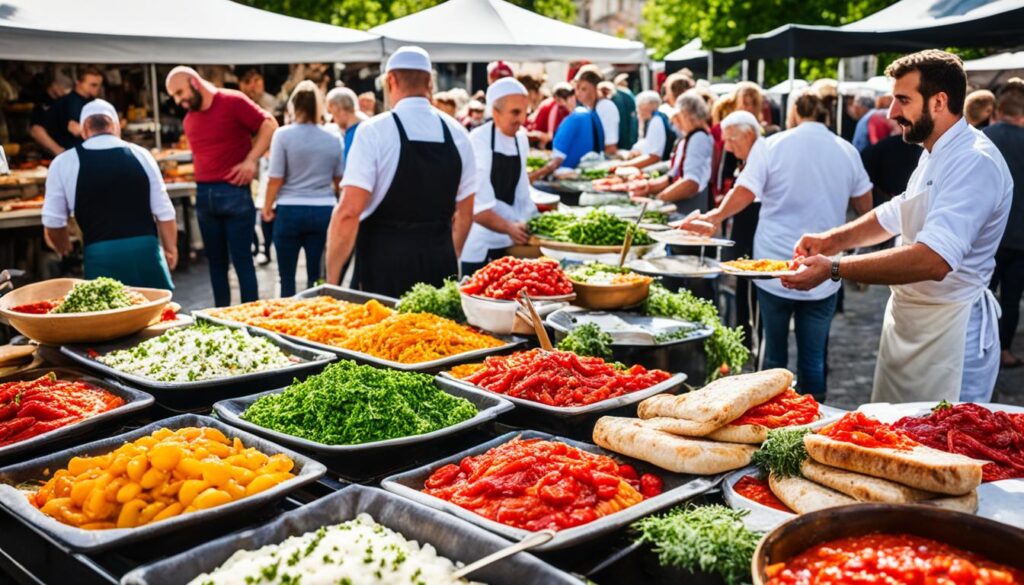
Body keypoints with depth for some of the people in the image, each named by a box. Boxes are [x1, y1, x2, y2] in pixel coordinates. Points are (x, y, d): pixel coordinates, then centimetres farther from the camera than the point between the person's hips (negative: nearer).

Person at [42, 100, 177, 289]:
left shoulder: (64, 163, 3)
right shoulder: (140, 154, 6)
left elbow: (53, 222, 9)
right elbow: (164, 213, 7)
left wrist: (66, 250, 29)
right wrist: (170, 249, 21)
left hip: (100, 255, -1)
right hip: (146, 250, 1)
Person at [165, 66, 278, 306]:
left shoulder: (232, 101, -5)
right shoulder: (189, 120, 14)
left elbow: (269, 125, -7)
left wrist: (251, 161, -14)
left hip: (233, 191, -6)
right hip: (203, 194, 6)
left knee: (241, 258, -4)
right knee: (216, 259, 10)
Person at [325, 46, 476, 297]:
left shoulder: (374, 131, -9)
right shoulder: (457, 134, 5)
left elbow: (349, 211, -14)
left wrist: (332, 280, -6)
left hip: (384, 263, -4)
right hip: (440, 263, 4)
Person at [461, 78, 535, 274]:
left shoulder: (521, 139, 5)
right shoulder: (477, 142, -16)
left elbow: (521, 195, 10)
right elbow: (473, 206, -21)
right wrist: (509, 227, -31)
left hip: (510, 244, 6)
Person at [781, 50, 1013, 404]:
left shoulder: (975, 163, -22)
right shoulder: (935, 156, 11)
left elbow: (932, 261, -34)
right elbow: (896, 215, 23)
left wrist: (833, 269, -32)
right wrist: (833, 239, 6)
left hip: (949, 333, -10)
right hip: (906, 322, 10)